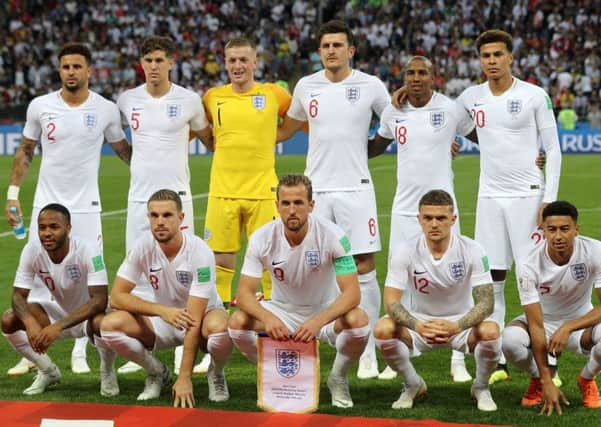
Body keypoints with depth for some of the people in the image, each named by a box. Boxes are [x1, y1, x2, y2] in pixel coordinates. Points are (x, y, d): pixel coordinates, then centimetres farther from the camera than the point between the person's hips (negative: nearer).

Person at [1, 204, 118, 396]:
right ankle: (48, 372, 7)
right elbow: (18, 295, -15)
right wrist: (30, 323, -39)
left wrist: (59, 326, -46)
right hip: (60, 311, 5)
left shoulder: (88, 251, -29)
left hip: (90, 312, -5)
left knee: (101, 322, -40)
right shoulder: (32, 251, -17)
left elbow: (99, 300, -35)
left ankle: (107, 372, -6)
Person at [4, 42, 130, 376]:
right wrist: (13, 192, 5)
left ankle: (80, 353, 9)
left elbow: (123, 149, 13)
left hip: (87, 207, 0)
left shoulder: (106, 110, -2)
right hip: (46, 204, 1)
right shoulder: (40, 107, -1)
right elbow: (26, 151, 10)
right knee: (38, 280, 1)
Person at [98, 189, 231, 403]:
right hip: (163, 319, 3)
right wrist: (161, 310, -31)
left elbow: (194, 320, -29)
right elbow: (116, 297, -15)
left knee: (218, 327, -40)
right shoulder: (143, 247, -16)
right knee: (110, 325, -23)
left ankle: (216, 374, -4)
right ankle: (157, 372, 3)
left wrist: (184, 377, -32)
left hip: (204, 314, -3)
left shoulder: (200, 252, -26)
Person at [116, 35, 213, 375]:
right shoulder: (127, 100, 5)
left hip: (177, 195, -3)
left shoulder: (189, 100, -1)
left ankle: (184, 347, 5)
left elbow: (207, 137, 13)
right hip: (139, 197, 3)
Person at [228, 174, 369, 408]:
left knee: (358, 321, -34)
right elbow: (244, 292, -18)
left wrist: (317, 322, -45)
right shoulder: (261, 238, -16)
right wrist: (267, 317, -41)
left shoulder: (332, 235, -22)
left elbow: (352, 292, -27)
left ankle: (338, 378, -2)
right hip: (282, 311, 2)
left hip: (326, 310, -2)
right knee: (237, 322, -27)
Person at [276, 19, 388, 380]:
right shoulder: (306, 86, 7)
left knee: (364, 269, -2)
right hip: (316, 188, 2)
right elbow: (287, 129, 21)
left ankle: (368, 352, 6)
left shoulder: (370, 86, -2)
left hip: (356, 188, -2)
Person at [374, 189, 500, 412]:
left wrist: (456, 326, -40)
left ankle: (481, 387, 0)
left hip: (461, 321, -1)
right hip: (419, 321, 1)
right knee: (382, 329, -29)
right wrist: (417, 326, -40)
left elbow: (486, 302, -20)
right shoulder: (404, 251, -15)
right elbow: (391, 301, -19)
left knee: (491, 331, -34)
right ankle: (413, 385, 2)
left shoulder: (472, 250, -17)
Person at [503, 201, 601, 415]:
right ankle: (538, 380, 2)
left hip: (581, 321, 0)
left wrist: (568, 328, -37)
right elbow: (536, 326, -26)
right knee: (510, 339, -34)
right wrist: (547, 382, -30)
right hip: (543, 321, 0)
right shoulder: (529, 266, -25)